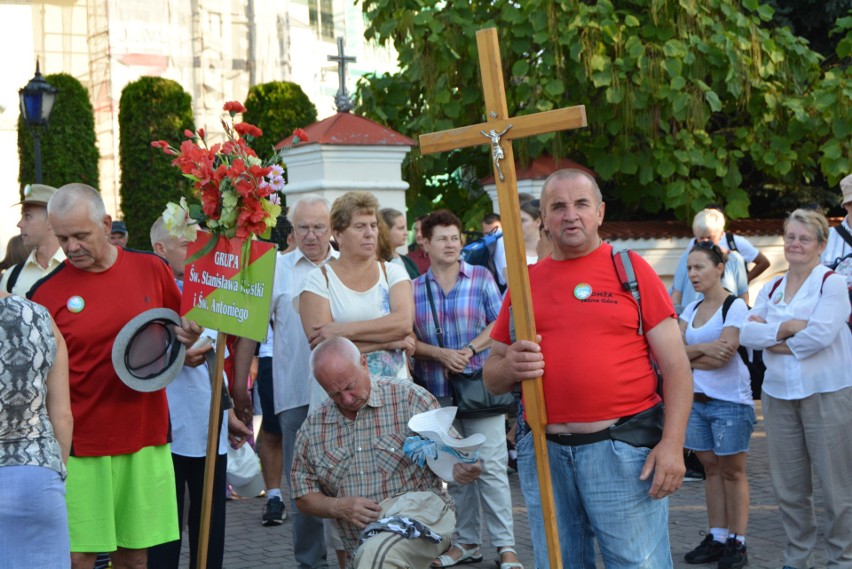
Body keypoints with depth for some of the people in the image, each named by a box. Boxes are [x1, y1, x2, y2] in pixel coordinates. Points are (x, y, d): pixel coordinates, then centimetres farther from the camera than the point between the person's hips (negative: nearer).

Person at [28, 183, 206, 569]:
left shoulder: (151, 269, 3)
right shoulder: (47, 293, -4)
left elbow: (180, 331, 19)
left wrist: (184, 343, -3)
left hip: (146, 437, 3)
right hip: (81, 446, -2)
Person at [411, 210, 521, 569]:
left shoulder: (481, 278, 2)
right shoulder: (414, 289, 6)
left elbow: (499, 324, -1)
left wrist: (468, 350, -13)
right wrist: (440, 354, -12)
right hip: (438, 392, 2)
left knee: (491, 467, -4)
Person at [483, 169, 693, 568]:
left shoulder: (630, 269, 1)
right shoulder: (525, 282, 11)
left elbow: (675, 366, -3)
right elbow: (492, 377, 13)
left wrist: (672, 444, -13)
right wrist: (510, 367, -10)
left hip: (623, 448, -3)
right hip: (543, 451, 4)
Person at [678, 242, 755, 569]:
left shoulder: (735, 307, -9)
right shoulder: (691, 309, 11)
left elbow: (723, 356, -18)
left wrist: (687, 356, -4)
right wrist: (703, 350, -18)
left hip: (730, 402, -6)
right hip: (696, 400, 6)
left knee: (731, 471, 0)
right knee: (711, 469, 10)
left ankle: (737, 542, 6)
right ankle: (716, 538, 16)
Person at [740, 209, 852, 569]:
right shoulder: (771, 289, 13)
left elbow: (821, 333, -17)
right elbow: (746, 333, 0)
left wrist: (772, 339, -7)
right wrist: (786, 327, -15)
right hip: (778, 394, 5)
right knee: (788, 485, 10)